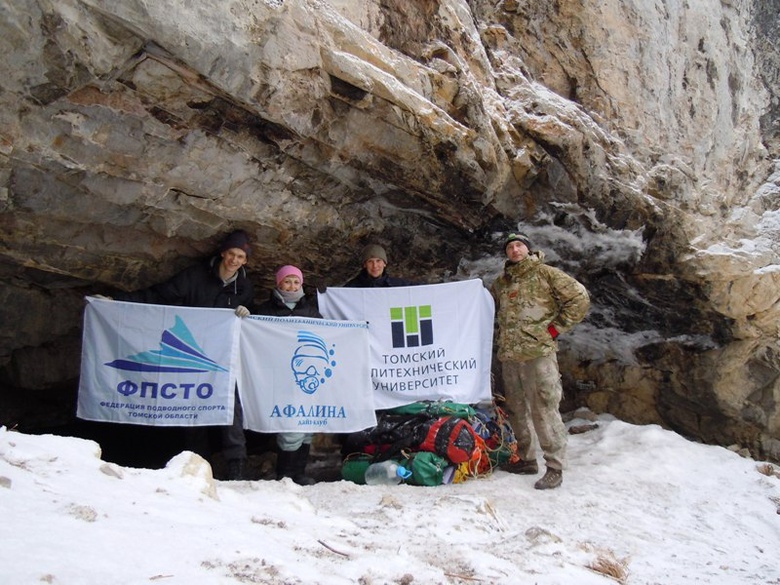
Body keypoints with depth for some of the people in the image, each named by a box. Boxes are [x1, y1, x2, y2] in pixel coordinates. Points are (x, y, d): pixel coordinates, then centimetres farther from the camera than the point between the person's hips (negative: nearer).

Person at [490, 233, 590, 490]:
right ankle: (526, 459, 25)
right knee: (517, 410, 13)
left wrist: (556, 327, -5)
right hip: (509, 356, 6)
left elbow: (580, 298, -2)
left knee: (544, 410, -9)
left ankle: (554, 468, -1)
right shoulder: (500, 283, 18)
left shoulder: (546, 274, 2)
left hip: (539, 353, -6)